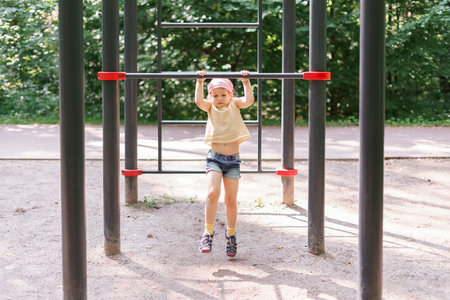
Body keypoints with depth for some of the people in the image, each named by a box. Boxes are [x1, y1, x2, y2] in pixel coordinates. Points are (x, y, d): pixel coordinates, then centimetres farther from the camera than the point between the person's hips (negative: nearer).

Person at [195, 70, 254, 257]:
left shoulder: (235, 104, 7)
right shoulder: (210, 107, 6)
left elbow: (249, 100, -13)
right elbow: (199, 101, -14)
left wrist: (246, 82, -8)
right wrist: (200, 83, -11)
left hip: (233, 159, 1)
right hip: (214, 157, -1)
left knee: (231, 200, 4)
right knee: (213, 193, -21)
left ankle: (231, 235, 23)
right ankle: (208, 233, -11)